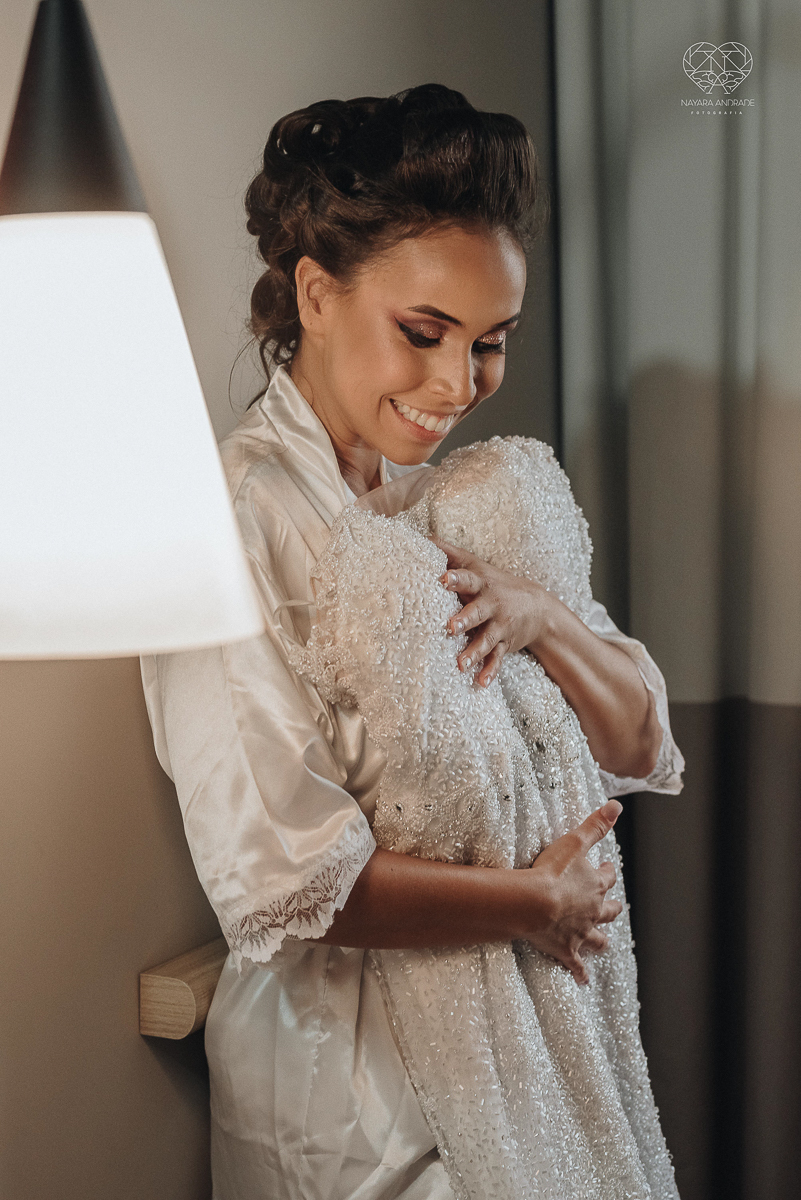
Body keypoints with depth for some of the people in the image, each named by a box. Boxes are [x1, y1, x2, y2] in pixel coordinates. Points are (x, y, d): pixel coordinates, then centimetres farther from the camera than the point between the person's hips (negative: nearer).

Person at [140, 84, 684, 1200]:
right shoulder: (232, 513, -20)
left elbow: (639, 748, 1)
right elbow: (282, 881, -26)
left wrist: (541, 616, -18)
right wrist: (536, 903, -15)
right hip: (347, 1086, -6)